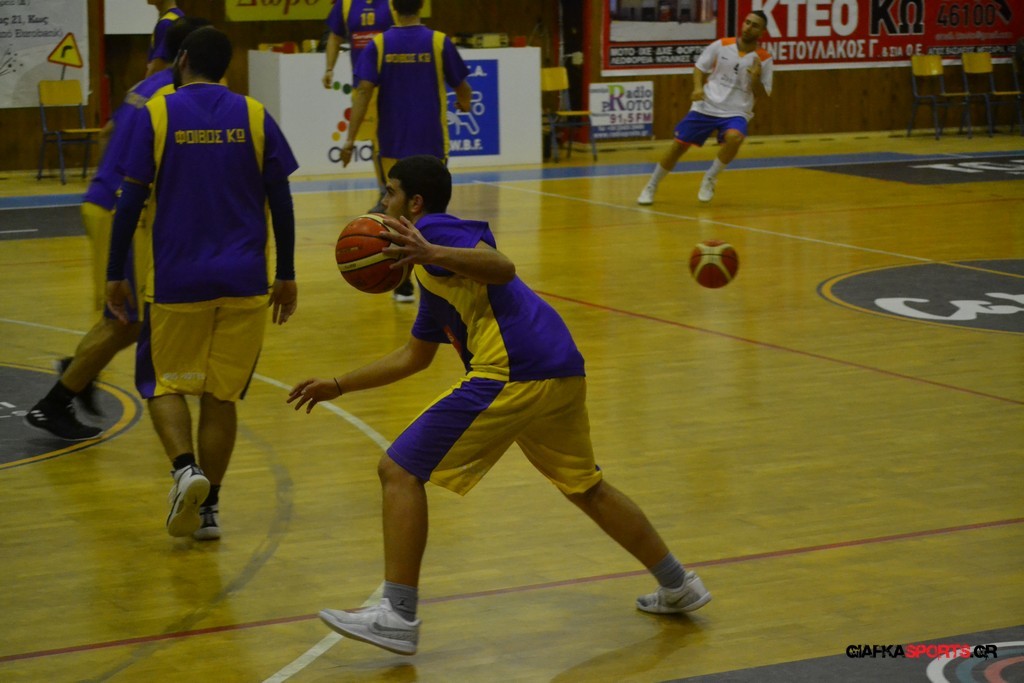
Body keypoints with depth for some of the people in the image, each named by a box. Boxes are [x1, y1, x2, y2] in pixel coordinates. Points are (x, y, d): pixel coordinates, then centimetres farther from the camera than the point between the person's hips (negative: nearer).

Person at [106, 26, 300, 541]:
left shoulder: (157, 115, -2)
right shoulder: (254, 116, 3)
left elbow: (130, 202, -4)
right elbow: (281, 203, 3)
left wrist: (115, 275, 4)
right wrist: (286, 276, 12)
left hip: (177, 281, -2)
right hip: (244, 281, 2)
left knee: (164, 384, 13)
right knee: (221, 393, 12)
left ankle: (185, 468, -12)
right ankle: (209, 508, 11)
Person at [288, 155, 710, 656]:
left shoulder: (436, 228, 2)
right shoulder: (437, 273, 31)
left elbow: (502, 268, -17)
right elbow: (414, 356, 37)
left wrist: (431, 253, -31)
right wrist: (338, 386, 37)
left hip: (513, 374, -10)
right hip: (563, 371, 10)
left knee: (399, 471, -5)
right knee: (586, 487, 28)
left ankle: (398, 617, -8)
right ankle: (679, 586, 36)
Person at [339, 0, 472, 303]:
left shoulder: (378, 44, -3)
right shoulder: (438, 42, -4)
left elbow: (363, 91, -12)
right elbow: (462, 88, 2)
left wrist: (350, 139, -11)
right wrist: (464, 103, 26)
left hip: (392, 143, 1)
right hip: (430, 142, -1)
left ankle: (403, 284, 10)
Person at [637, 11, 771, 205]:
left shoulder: (764, 59, -5)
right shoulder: (721, 45, -3)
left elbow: (762, 94, -2)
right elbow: (700, 67, 8)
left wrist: (756, 78, -22)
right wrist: (698, 88, -11)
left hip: (736, 111, -1)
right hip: (706, 107, 1)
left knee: (734, 138, -33)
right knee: (679, 145, 1)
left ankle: (710, 179, -9)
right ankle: (651, 187, 21)